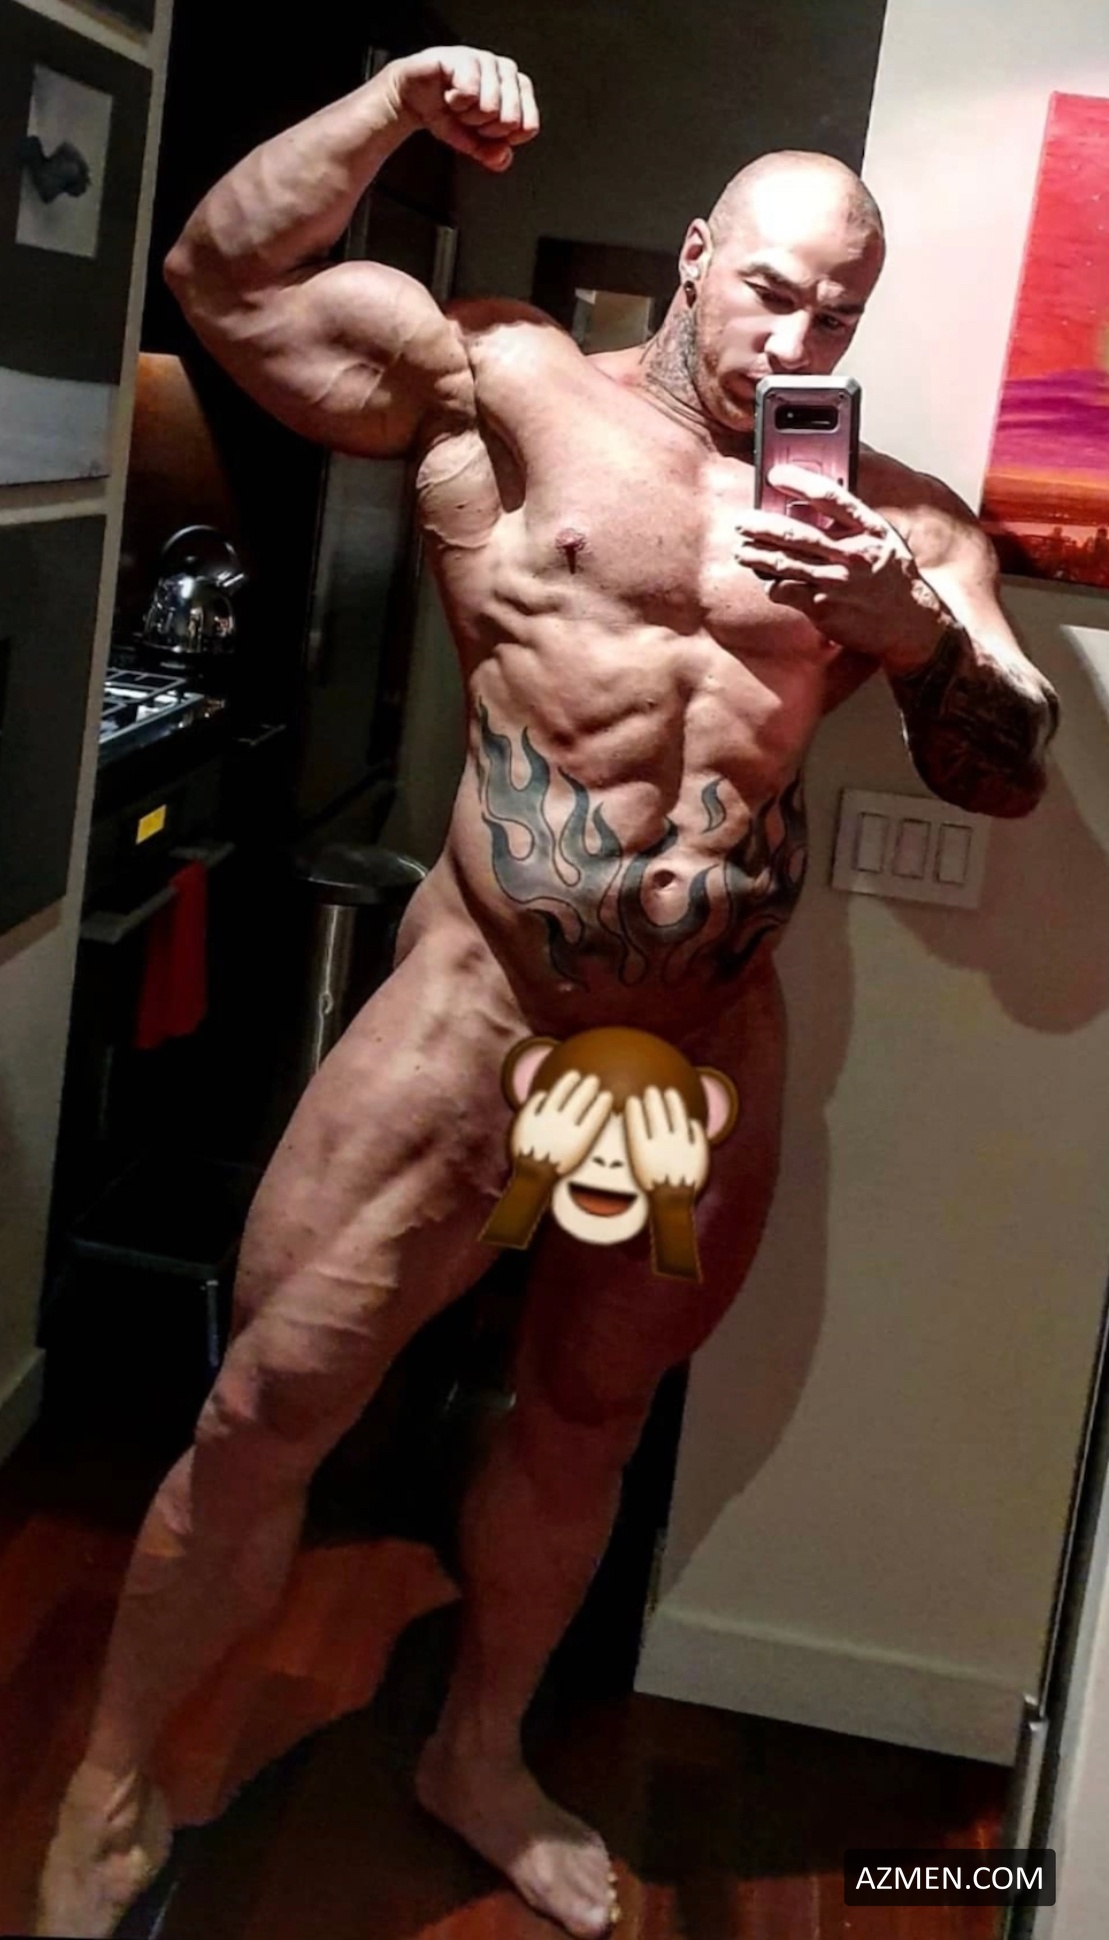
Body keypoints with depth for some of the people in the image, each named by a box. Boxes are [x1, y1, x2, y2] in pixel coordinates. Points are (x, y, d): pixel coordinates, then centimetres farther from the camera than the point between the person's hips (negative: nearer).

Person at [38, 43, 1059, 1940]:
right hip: (486, 996, -3)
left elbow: (1009, 771, 1)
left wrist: (909, 622, -17)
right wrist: (394, 104, -11)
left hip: (717, 1038, 4)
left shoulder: (896, 517, 7)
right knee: (270, 1408, -1)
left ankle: (480, 1758, 42)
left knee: (586, 1419, 18)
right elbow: (223, 278, -1)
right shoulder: (513, 389, 0)